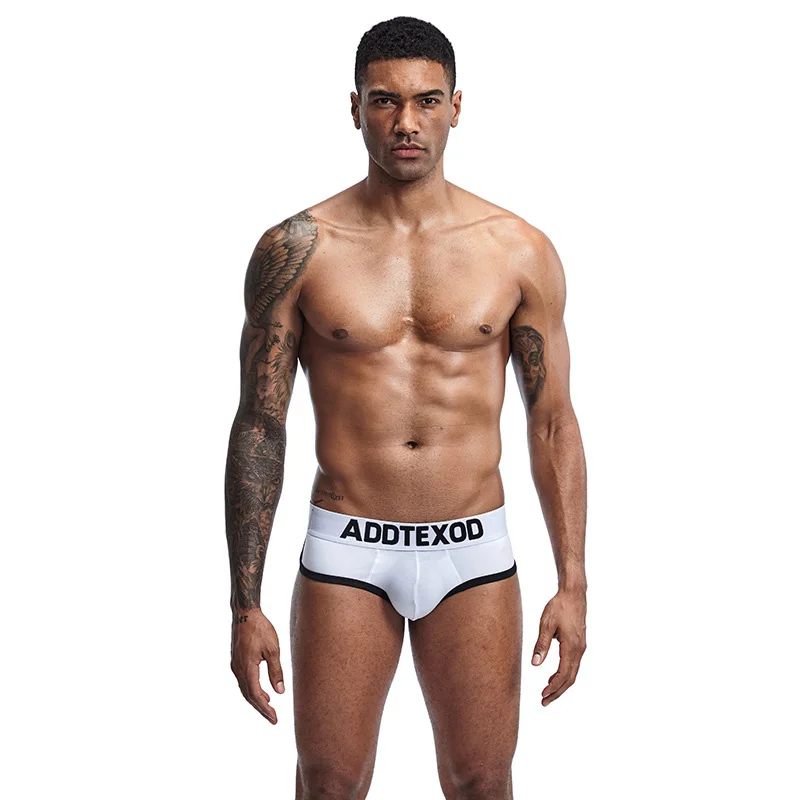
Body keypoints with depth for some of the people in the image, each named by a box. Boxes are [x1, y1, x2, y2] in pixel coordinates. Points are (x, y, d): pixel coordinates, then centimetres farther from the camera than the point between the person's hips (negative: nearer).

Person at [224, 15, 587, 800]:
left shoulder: (520, 252, -1)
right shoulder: (296, 250, -4)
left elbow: (553, 424, 4)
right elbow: (259, 427, -2)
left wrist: (573, 585, 0)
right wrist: (245, 606, -4)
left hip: (474, 555, 1)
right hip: (345, 554, -1)